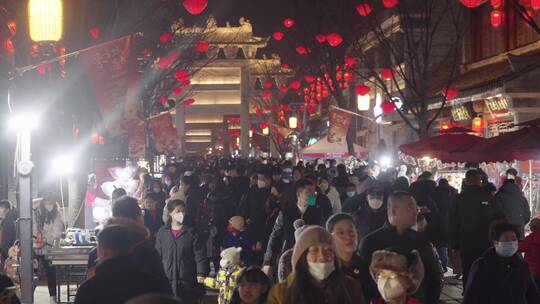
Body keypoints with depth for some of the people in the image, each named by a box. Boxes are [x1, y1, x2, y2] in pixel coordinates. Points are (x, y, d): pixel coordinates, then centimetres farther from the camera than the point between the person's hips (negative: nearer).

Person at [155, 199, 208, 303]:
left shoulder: (191, 232, 0)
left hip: (188, 280, -1)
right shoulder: (162, 232, 5)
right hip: (166, 280, 1)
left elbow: (200, 255, -4)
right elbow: (157, 255, 8)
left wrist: (201, 273, -14)